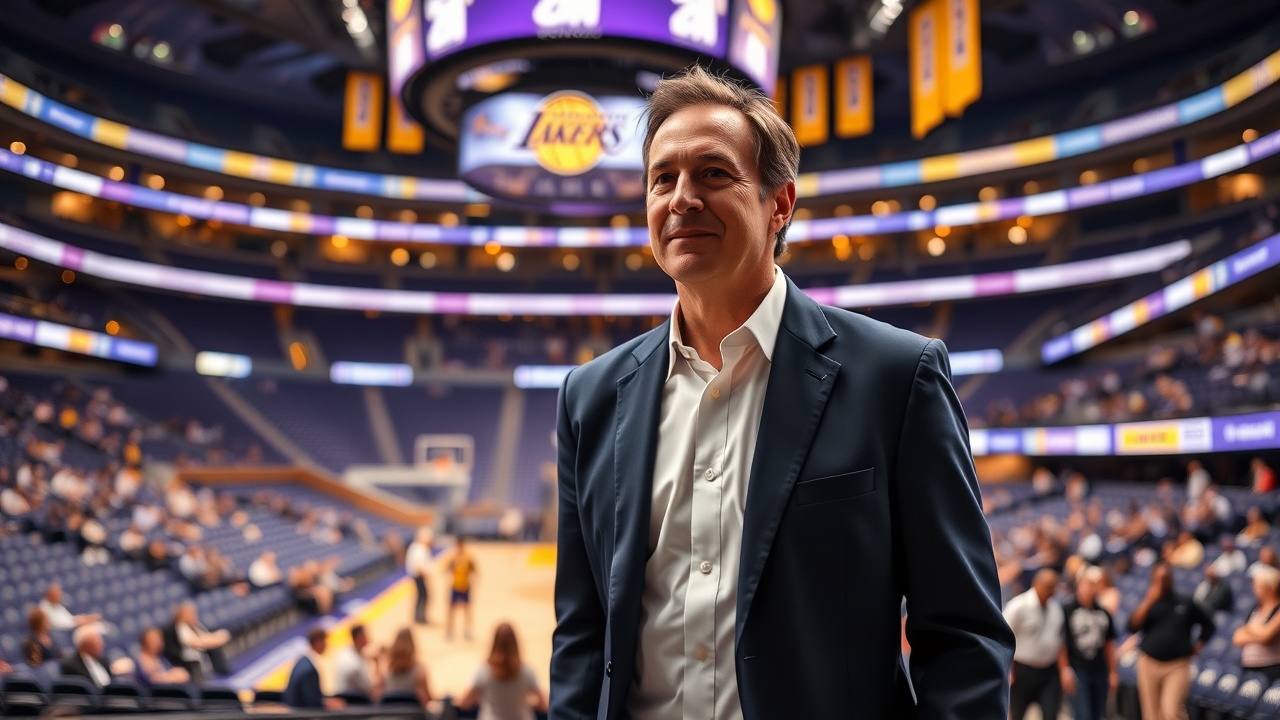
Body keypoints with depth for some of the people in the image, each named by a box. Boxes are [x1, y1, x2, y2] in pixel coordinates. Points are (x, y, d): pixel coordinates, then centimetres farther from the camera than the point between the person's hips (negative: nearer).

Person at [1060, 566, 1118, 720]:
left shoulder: (1104, 613, 11)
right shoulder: (1067, 610, -5)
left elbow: (1109, 644, 16)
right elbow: (1061, 642, -5)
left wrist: (1113, 672, 14)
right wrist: (1065, 669, -10)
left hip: (1100, 672, 5)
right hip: (1078, 671, -5)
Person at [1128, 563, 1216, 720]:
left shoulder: (1186, 603, 5)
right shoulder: (1148, 603, 6)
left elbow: (1208, 625, 18)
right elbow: (1132, 627, -10)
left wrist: (1197, 647, 6)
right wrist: (1149, 601, -13)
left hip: (1178, 666, -2)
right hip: (1149, 664, 2)